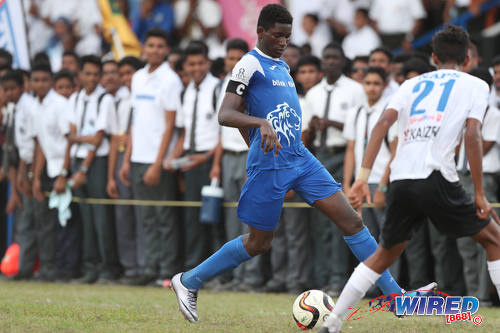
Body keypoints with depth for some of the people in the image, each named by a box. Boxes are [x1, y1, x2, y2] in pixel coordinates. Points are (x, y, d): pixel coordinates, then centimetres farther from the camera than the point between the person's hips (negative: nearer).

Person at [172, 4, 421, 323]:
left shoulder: (282, 66, 18)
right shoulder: (250, 64, -8)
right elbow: (226, 115, -18)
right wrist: (261, 123, -34)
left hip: (301, 159, 8)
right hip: (269, 165, -8)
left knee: (351, 219, -2)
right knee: (259, 243, 2)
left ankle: (394, 296, -1)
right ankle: (188, 281, 20)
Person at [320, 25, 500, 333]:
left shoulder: (414, 84, 23)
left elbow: (383, 123, 7)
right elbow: (472, 136, -3)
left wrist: (364, 176, 1)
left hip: (401, 181, 4)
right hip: (436, 178, -4)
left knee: (385, 255, 22)